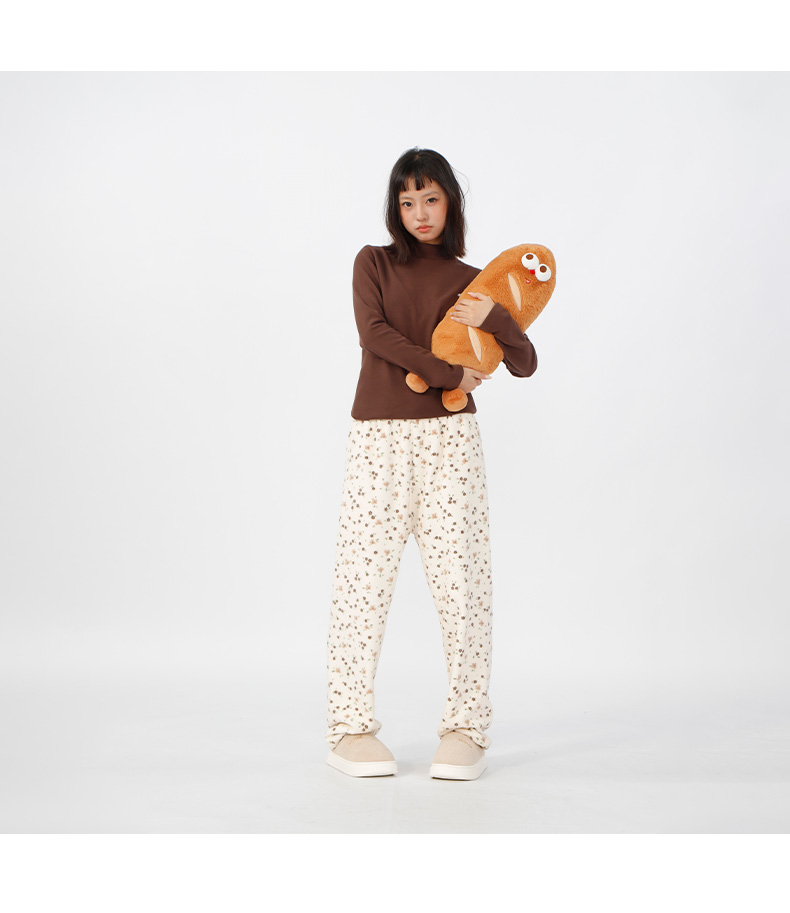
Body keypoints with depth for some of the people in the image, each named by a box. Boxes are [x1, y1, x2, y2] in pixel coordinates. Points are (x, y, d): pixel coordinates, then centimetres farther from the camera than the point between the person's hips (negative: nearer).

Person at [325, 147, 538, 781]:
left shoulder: (471, 281, 14)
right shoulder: (373, 263, 12)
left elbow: (525, 365, 10)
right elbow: (374, 332, -6)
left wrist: (491, 318, -8)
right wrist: (447, 372, -12)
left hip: (450, 439, 1)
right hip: (379, 437, -1)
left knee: (460, 576, -4)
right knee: (364, 574, -5)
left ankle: (466, 728, 4)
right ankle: (350, 727, 3)